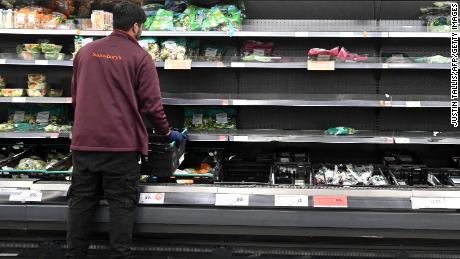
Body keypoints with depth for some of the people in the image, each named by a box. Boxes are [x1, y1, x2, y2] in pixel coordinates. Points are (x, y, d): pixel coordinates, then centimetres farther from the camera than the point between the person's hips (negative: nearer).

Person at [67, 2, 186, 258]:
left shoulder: (85, 52, 10)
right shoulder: (140, 56, -5)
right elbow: (151, 103, -7)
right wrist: (168, 131, 8)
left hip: (84, 141, 4)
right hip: (122, 143, -4)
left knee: (81, 200, 12)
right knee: (122, 204, 4)